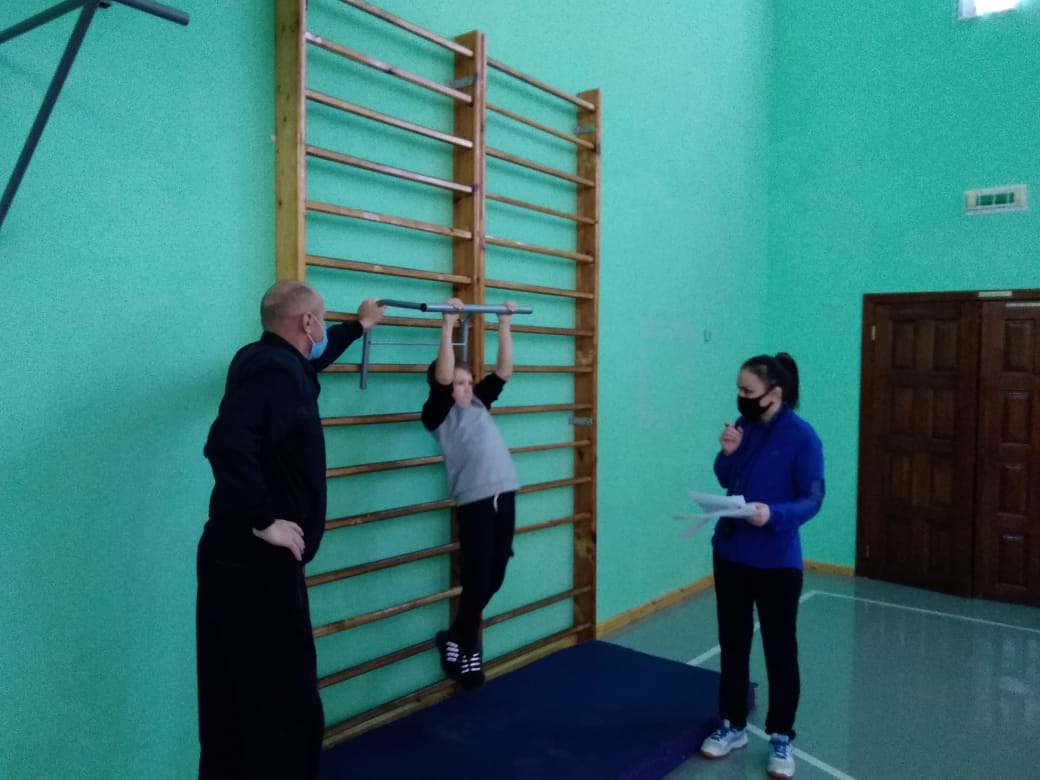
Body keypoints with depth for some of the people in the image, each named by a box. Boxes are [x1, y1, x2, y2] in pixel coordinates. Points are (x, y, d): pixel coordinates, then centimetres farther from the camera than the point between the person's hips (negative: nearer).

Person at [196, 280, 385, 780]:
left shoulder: (273, 361, 12)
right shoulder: (273, 370, -19)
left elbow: (313, 359, 36)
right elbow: (229, 444, -34)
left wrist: (358, 327, 48)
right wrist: (264, 521, -25)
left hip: (237, 557, 10)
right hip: (257, 564, -10)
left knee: (233, 703, 18)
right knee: (286, 706, -1)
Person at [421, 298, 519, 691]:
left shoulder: (479, 403, 18)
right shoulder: (438, 413, 1)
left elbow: (504, 370, 17)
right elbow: (442, 377, -14)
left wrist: (505, 325, 15)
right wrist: (448, 325, -16)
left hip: (505, 495, 7)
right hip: (475, 500, -6)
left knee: (495, 578, 11)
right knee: (476, 582, -1)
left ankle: (457, 638, 31)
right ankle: (461, 646, 22)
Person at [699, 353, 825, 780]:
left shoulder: (802, 436, -15)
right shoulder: (744, 426, 2)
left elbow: (812, 498, -14)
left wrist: (773, 513, -31)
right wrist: (727, 454, -11)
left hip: (777, 562, -5)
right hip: (730, 553, 6)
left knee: (780, 650, 9)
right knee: (732, 643, 16)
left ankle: (781, 738, 26)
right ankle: (732, 725, 32)